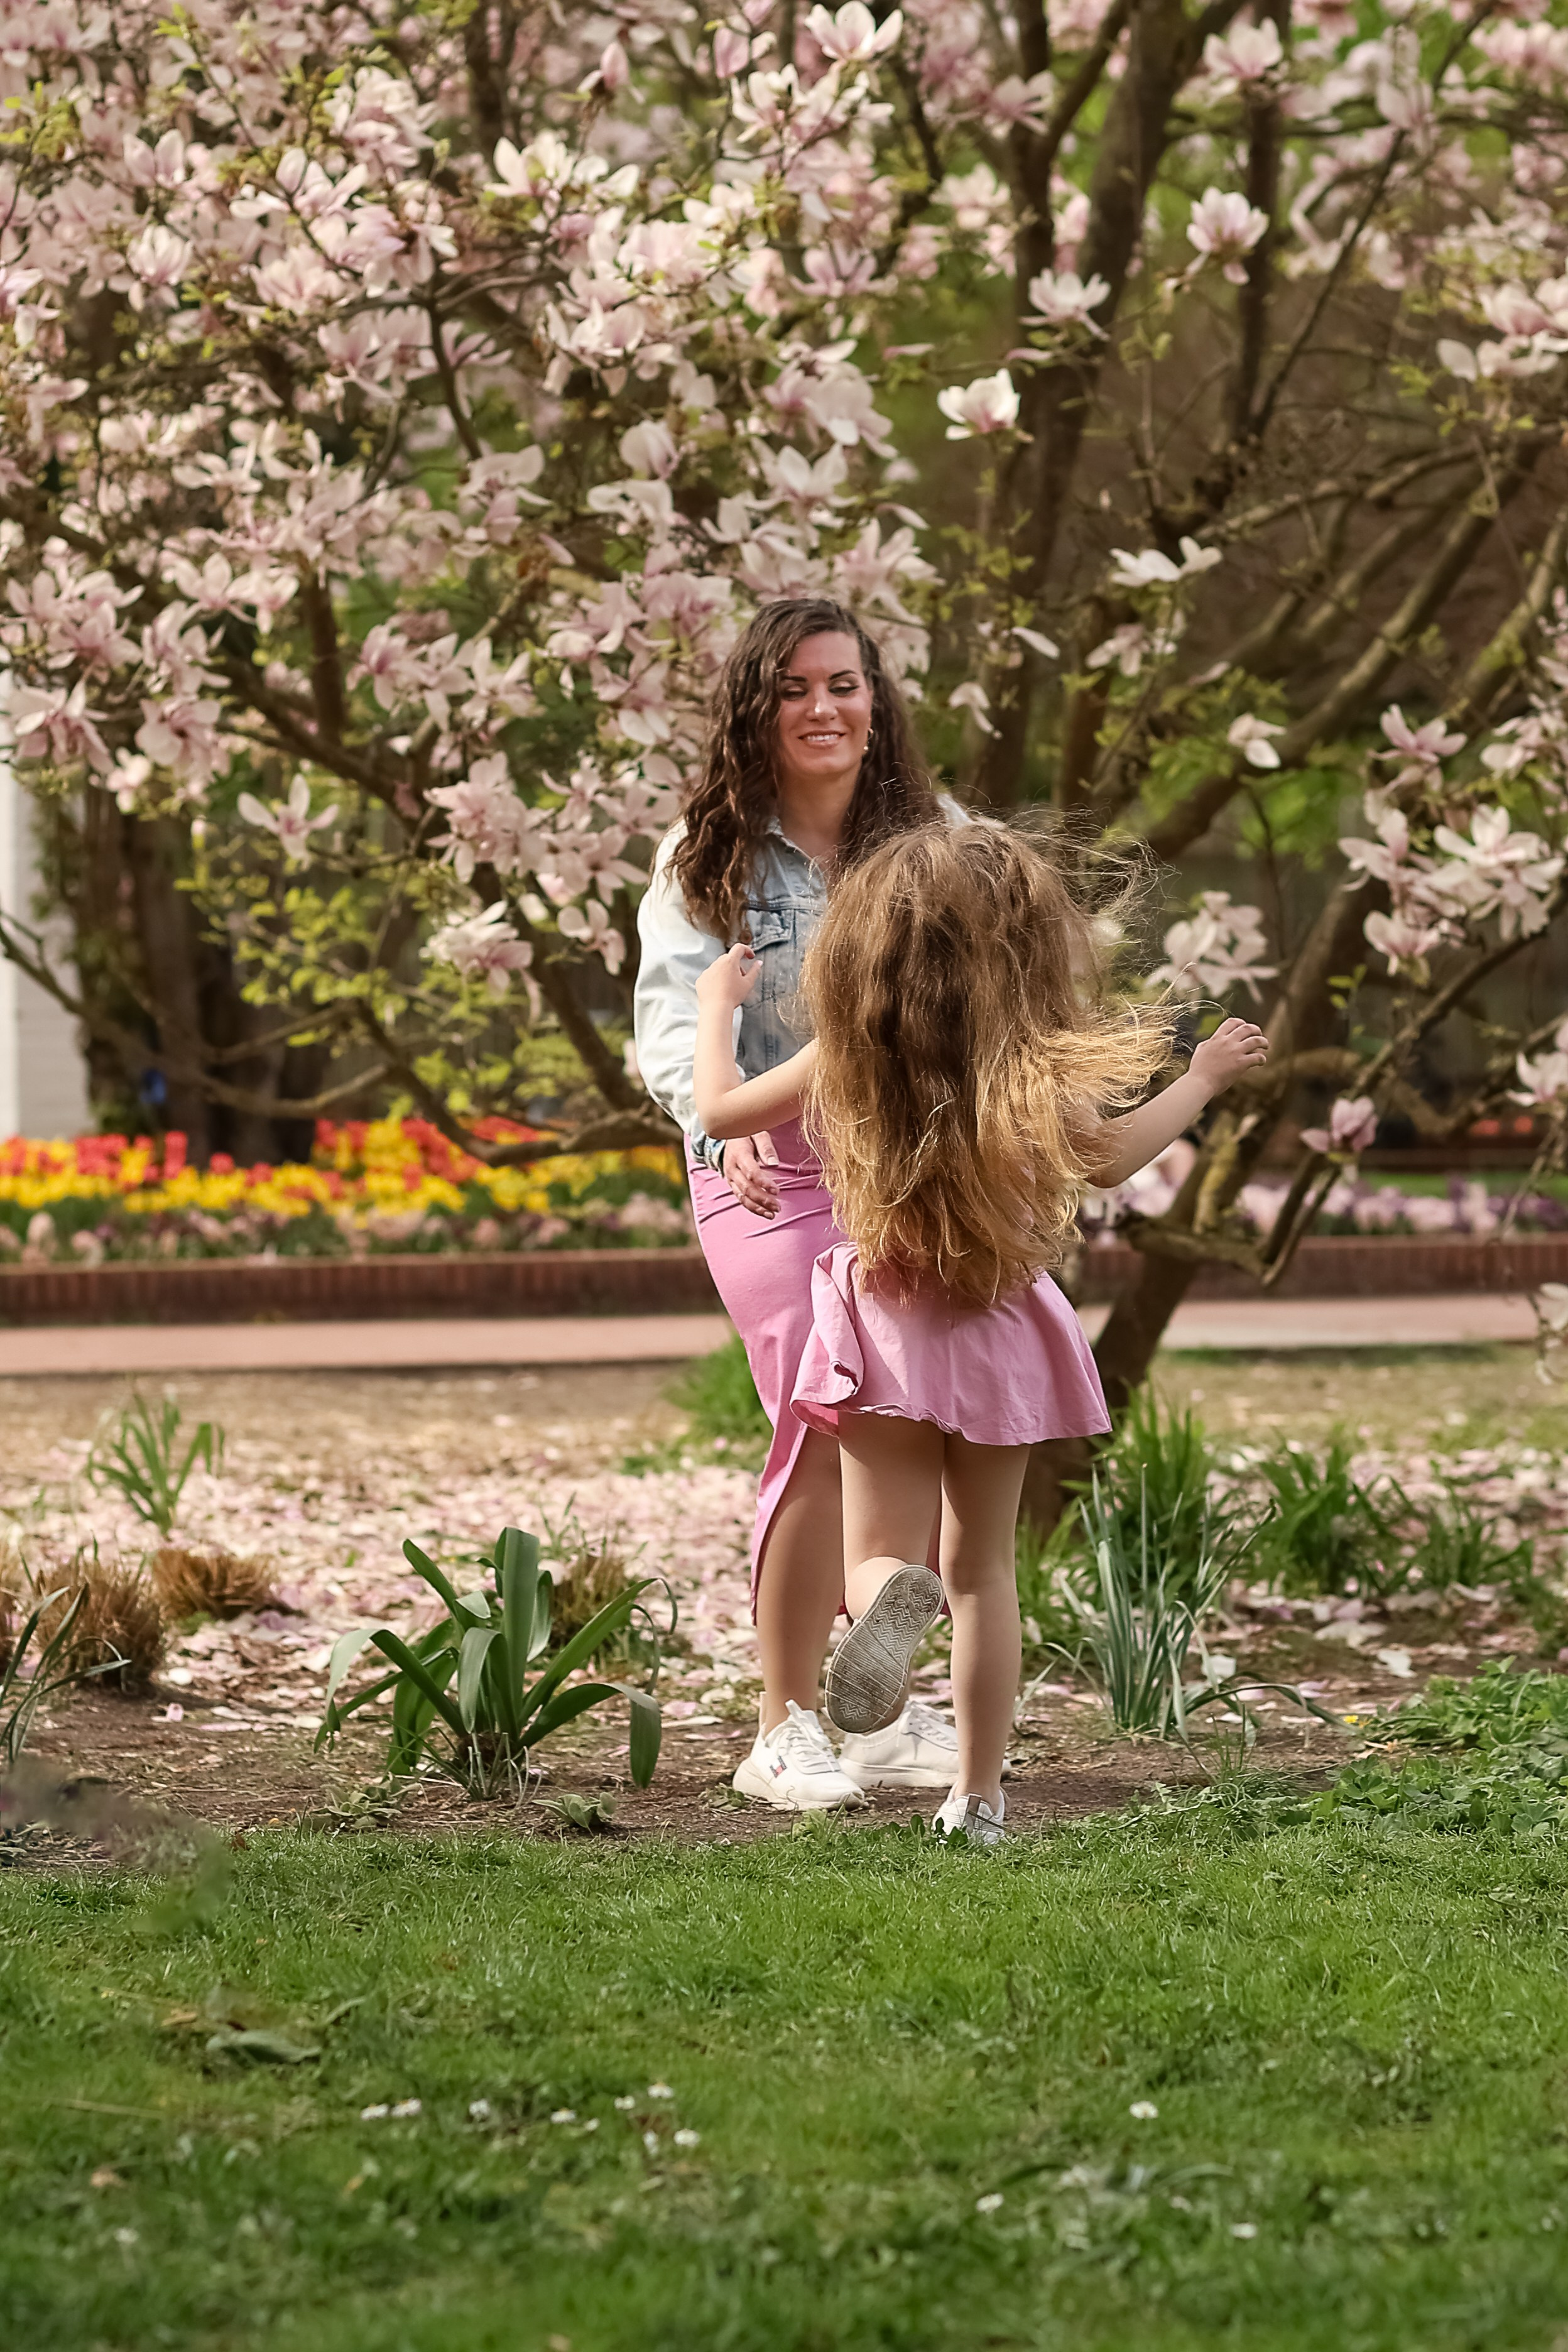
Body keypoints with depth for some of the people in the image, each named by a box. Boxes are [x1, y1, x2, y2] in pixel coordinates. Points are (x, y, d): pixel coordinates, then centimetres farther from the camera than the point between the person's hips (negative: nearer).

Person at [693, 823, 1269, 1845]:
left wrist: (717, 1005, 24)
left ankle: (891, 1599, -37)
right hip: (1000, 1338, 1)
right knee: (983, 1567, 15)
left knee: (877, 1554, 3)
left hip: (890, 1331, -1)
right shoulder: (1030, 1071, -12)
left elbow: (719, 1108, 6)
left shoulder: (843, 1061, -8)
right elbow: (1109, 1155, 3)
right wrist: (1205, 1076, 17)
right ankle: (979, 1797, 17)